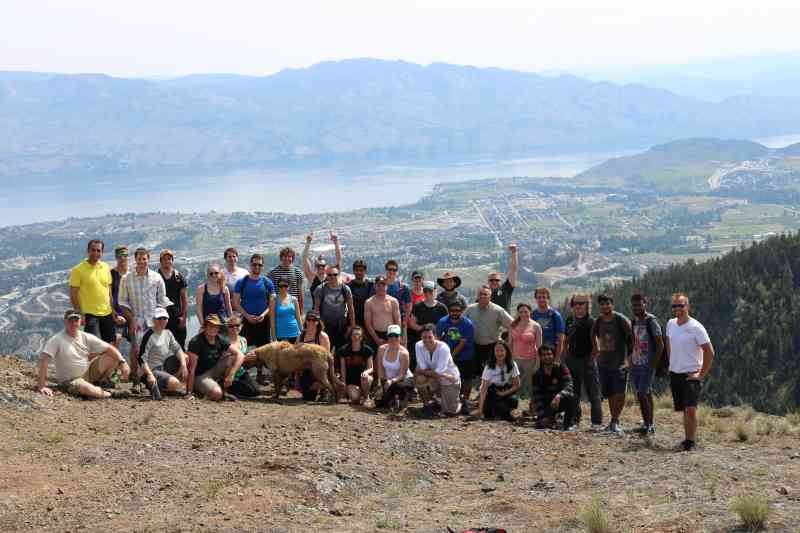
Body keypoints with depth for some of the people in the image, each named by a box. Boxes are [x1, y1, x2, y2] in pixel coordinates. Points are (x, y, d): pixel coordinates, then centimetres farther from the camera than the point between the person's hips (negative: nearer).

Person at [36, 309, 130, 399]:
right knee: (88, 389, -38)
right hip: (70, 381, -5)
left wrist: (122, 362, -19)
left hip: (89, 372, 6)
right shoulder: (56, 340, -15)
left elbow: (108, 348, -3)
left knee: (113, 358, -9)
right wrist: (42, 386, -32)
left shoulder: (86, 337, 0)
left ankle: (101, 382, 9)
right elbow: (43, 360, -24)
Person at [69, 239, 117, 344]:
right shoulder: (78, 270, -8)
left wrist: (113, 310, 12)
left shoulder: (106, 267, 9)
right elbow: (73, 295, -8)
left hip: (107, 314, 5)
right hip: (89, 315, -5)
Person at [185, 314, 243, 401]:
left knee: (232, 357, -12)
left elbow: (240, 355, -8)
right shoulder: (196, 342, -18)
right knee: (217, 394, -32)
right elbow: (191, 370, -21)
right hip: (200, 376, -6)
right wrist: (189, 393, -23)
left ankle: (224, 388, -4)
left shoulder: (220, 340, -2)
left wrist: (231, 375, -23)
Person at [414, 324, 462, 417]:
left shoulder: (443, 348, -27)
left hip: (450, 381, -3)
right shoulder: (419, 346, -16)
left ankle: (458, 402, 31)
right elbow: (423, 368, -17)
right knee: (419, 379, -29)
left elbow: (439, 372, -29)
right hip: (435, 381, 3)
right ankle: (428, 404, -1)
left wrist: (421, 371, -23)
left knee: (450, 413, -8)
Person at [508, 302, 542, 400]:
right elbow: (510, 344, 11)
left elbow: (539, 346, -3)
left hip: (530, 360, -3)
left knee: (530, 387, 3)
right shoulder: (513, 325, 5)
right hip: (516, 359, 3)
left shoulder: (535, 326, -4)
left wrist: (537, 363, -7)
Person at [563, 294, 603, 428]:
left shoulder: (591, 322, -8)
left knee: (593, 392, -3)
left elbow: (595, 343, -10)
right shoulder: (570, 320, 9)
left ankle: (597, 422, -2)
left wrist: (592, 358, -14)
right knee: (574, 393, 12)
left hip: (587, 360, -6)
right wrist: (566, 356, 10)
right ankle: (575, 419, 21)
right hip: (573, 360, 6)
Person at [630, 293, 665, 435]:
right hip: (636, 364, 7)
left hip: (647, 365, -7)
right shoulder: (634, 321, 12)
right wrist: (631, 360, 11)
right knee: (647, 394, 12)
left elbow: (660, 345, -12)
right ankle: (650, 425, 17)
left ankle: (647, 425, -6)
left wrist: (654, 364, -15)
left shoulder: (651, 321, -11)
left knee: (642, 394, -13)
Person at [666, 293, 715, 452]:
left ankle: (691, 442, -10)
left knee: (690, 409, -16)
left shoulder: (696, 327, -14)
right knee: (684, 410, 13)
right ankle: (688, 439, 22)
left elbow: (710, 352, -14)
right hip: (675, 374, 6)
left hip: (691, 375, -6)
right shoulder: (670, 324, 7)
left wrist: (702, 374, -14)